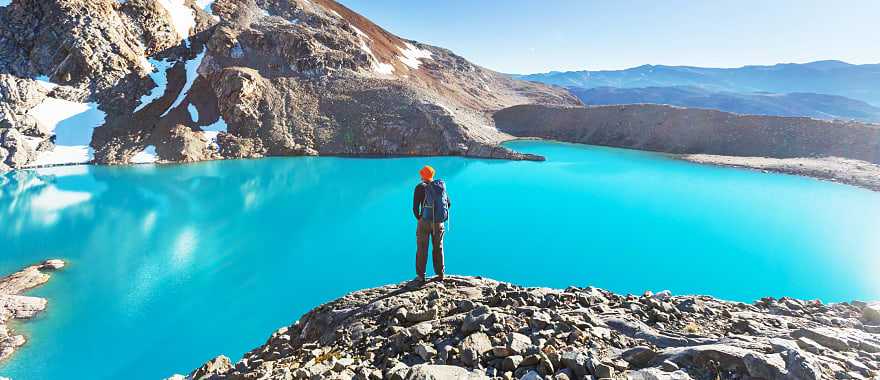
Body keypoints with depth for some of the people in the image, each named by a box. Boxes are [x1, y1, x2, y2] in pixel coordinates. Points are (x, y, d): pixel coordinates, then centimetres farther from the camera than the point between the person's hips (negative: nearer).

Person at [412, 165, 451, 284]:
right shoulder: (441, 186, 6)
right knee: (438, 249, 15)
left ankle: (420, 276, 10)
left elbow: (415, 207, -11)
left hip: (425, 221, -4)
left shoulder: (420, 187, -8)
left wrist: (418, 218, 6)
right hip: (439, 223, 4)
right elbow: (448, 204, 11)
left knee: (422, 250, 6)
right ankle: (440, 275, 20)